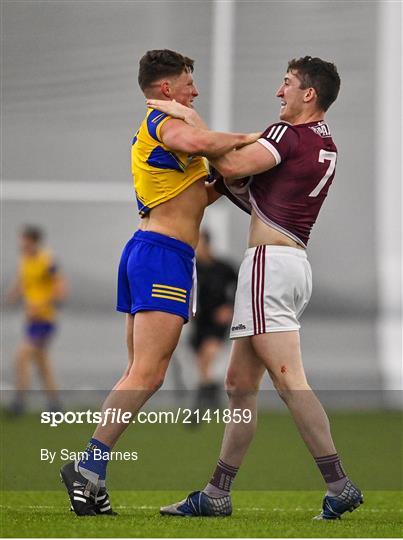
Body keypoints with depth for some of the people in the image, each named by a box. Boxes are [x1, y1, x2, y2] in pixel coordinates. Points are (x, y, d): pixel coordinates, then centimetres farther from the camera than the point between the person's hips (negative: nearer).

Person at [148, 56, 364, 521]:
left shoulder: (291, 133, -11)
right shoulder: (325, 144, 18)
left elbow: (233, 165, -20)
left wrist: (190, 118, -11)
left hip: (271, 260, -10)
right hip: (295, 262, 10)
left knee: (289, 381, -13)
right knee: (240, 383, 11)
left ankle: (339, 486, -16)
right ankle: (217, 495, 13)